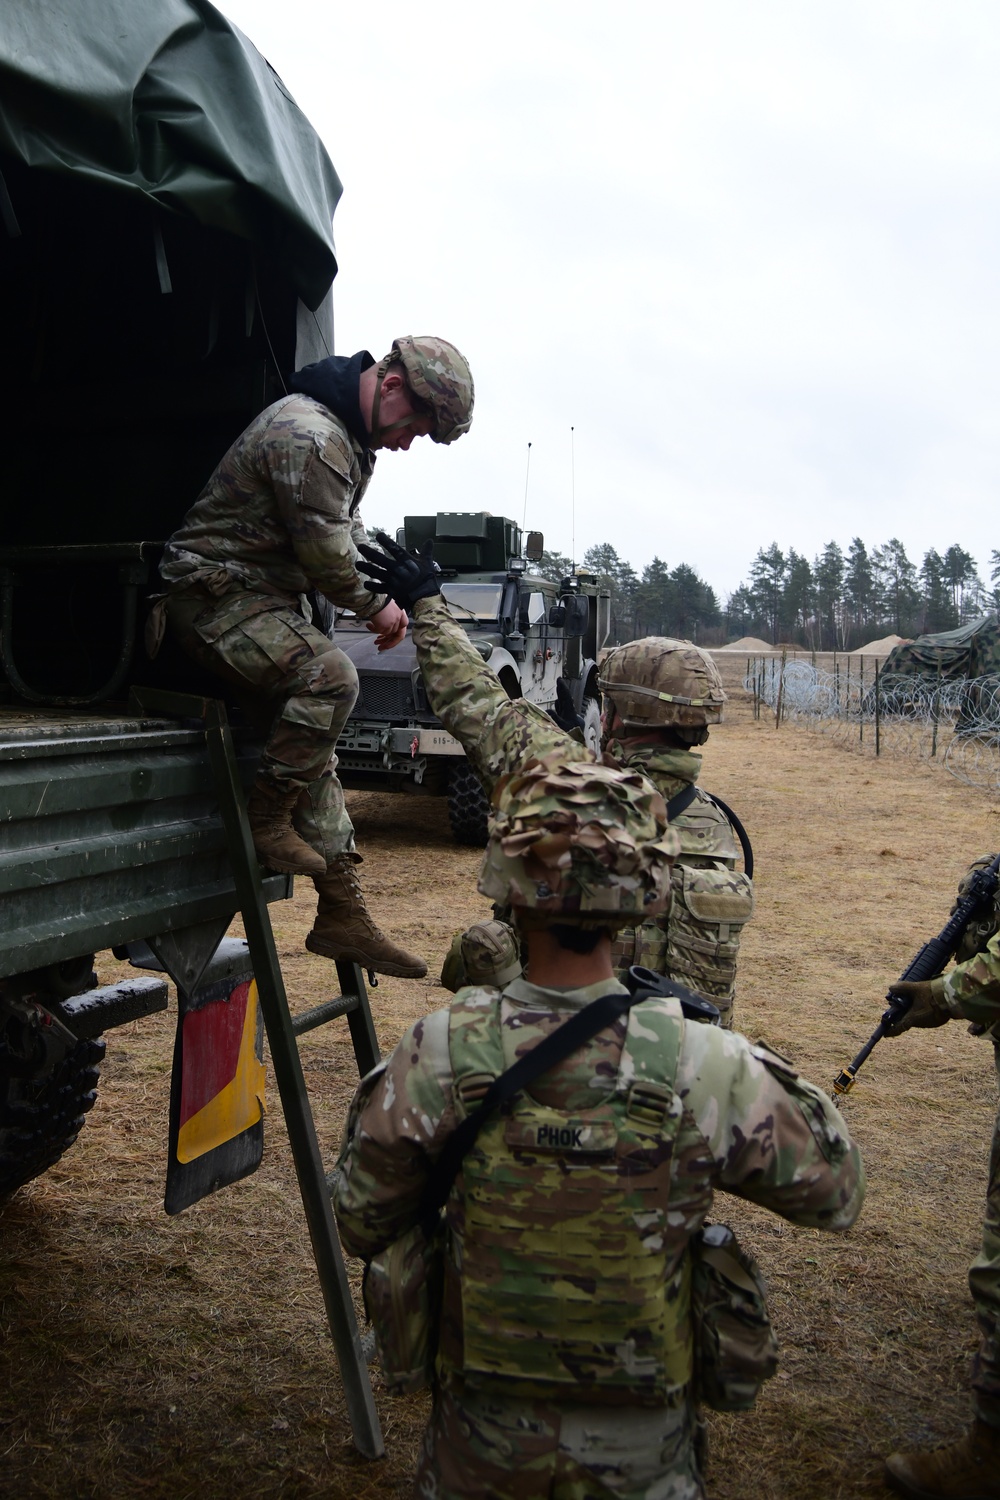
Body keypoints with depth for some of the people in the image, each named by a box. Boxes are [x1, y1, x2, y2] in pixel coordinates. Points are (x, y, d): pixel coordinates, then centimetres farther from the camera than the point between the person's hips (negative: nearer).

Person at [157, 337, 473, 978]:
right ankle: (267, 818, -13)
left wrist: (389, 592, 6)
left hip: (270, 599, 10)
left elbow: (346, 535, 21)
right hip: (217, 595, -10)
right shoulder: (310, 437, -22)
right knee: (331, 674, -32)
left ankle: (344, 916, 10)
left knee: (317, 750, 6)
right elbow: (326, 556, -20)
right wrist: (376, 606, -4)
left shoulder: (354, 437, 12)